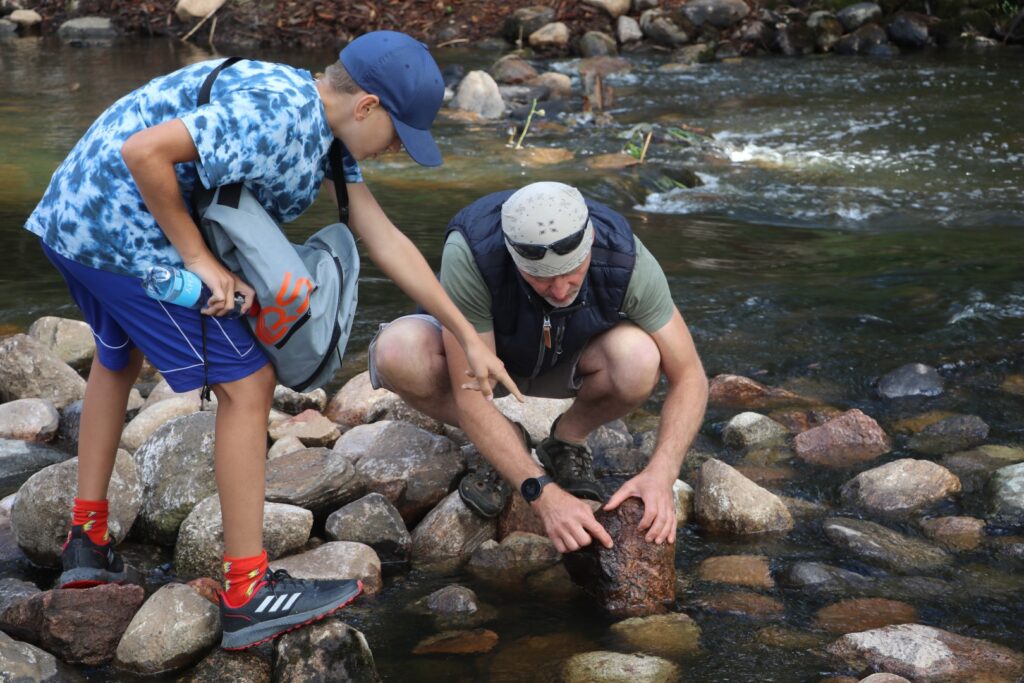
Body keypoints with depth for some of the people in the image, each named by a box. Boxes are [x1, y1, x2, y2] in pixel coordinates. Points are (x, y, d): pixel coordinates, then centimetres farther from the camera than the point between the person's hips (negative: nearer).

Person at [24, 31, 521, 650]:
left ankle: (88, 542, 38)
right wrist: (198, 260, -18)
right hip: (125, 233, -11)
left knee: (121, 356, 32)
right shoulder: (277, 114, -21)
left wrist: (469, 337, 9)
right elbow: (143, 151, -28)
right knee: (247, 382, -5)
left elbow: (384, 239, 10)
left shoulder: (319, 121, 10)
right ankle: (249, 594, 0)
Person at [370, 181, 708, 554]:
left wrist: (660, 474, -38)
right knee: (398, 354, -35)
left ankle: (566, 441, -1)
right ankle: (506, 444, -6)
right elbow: (470, 396, -34)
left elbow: (689, 376, -23)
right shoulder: (468, 254, -39)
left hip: (566, 362, 1)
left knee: (638, 361, -34)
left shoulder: (626, 259, -32)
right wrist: (544, 494, -41)